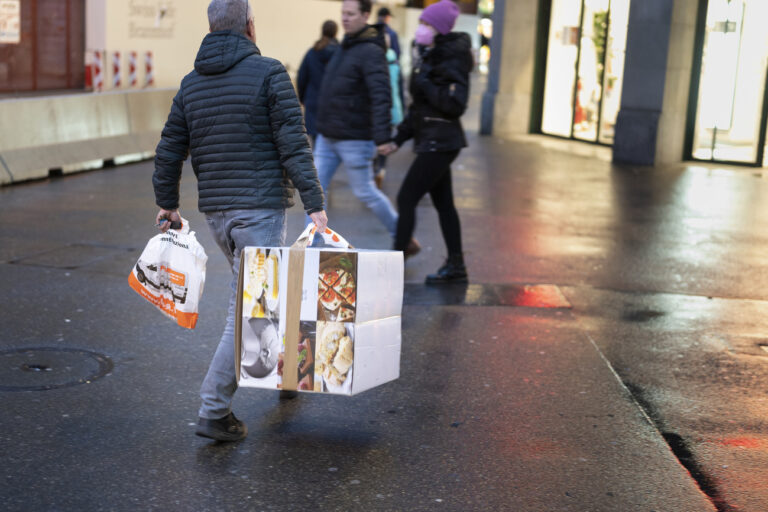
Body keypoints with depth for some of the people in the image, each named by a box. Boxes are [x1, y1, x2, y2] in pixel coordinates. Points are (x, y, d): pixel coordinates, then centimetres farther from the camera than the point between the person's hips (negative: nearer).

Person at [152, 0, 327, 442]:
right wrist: (315, 204, -14)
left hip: (215, 210, 7)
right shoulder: (269, 73, -7)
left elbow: (169, 152, 12)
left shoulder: (191, 83, 10)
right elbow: (294, 144, -14)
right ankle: (214, 410, -7)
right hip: (261, 206, -7)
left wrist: (168, 203, 24)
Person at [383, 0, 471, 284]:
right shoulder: (429, 57, 13)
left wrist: (424, 82, -21)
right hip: (431, 142, 10)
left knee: (406, 199, -8)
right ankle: (455, 267, 21)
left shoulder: (452, 62, -15)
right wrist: (399, 138, 14)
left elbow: (455, 105, -24)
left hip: (440, 143, -10)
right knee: (443, 204, 13)